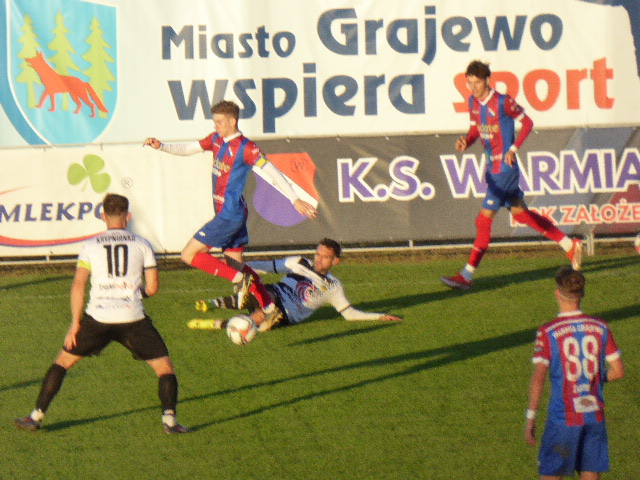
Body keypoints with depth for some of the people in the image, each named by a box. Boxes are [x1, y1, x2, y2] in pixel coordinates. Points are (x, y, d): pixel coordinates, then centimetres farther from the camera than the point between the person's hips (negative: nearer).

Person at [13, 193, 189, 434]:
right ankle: (169, 419, -10)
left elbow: (78, 284, -3)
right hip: (133, 319, -1)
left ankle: (36, 417, 14)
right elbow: (153, 287, 5)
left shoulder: (91, 246, 8)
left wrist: (75, 323, 0)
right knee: (164, 367, 9)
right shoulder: (141, 244, 7)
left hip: (98, 317, 1)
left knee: (63, 359, 17)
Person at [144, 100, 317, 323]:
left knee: (189, 255, -8)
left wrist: (295, 200, -18)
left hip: (230, 214, -9)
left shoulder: (245, 147, -16)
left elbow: (272, 171, -15)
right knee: (234, 262, 13)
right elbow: (188, 149, 15)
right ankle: (270, 309, 16)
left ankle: (240, 279, -8)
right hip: (226, 213, 9)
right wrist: (160, 146, -1)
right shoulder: (217, 139, 8)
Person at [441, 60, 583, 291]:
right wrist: (465, 142, -7)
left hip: (505, 167, -9)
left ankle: (467, 275, -8)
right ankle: (569, 245, 28)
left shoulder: (503, 102, -17)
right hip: (492, 167, 9)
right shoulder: (473, 102, 5)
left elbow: (527, 122, -6)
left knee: (484, 220, -10)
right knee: (521, 213, 16)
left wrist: (513, 149, -14)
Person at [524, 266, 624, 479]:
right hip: (595, 415, 4)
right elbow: (618, 371, 5)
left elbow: (538, 378, -13)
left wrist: (530, 418, -8)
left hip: (563, 417, -4)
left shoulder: (548, 332, -9)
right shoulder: (600, 328, 2)